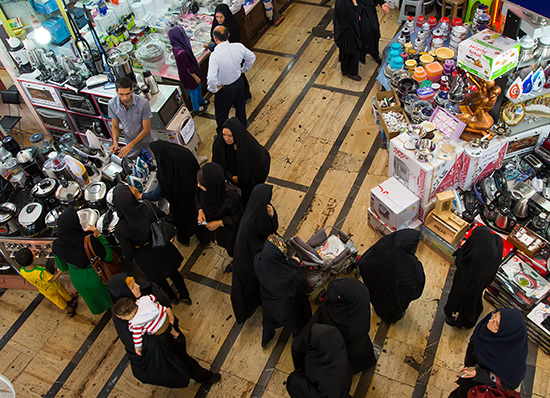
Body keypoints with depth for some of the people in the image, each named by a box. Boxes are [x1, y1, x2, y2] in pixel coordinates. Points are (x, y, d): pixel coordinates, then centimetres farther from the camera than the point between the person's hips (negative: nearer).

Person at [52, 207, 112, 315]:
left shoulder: (57, 246, -29)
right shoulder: (90, 241, -41)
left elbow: (62, 267, -10)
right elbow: (108, 257, -26)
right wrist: (99, 235, -24)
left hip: (78, 279, 3)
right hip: (95, 276, -3)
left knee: (91, 295, 37)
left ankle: (98, 308, 67)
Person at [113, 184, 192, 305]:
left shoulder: (120, 230, -34)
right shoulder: (149, 208, -29)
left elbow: (129, 255, -22)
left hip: (147, 260, -2)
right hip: (163, 251, 2)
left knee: (159, 280, 31)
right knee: (173, 272, 31)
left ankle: (172, 297, 58)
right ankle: (185, 296, 52)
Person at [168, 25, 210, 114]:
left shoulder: (176, 47, -12)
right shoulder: (182, 52, -40)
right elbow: (188, 68, -28)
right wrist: (196, 77, -14)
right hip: (189, 75, -8)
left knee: (199, 86, 30)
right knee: (193, 90, 17)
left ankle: (201, 101, 55)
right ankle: (196, 109, 42)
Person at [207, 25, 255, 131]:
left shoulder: (215, 55, -33)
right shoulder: (238, 47, -16)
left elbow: (211, 79, -39)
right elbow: (252, 57, 2)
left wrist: (214, 89, -19)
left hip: (225, 89, -6)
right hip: (239, 82, 6)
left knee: (221, 115, 18)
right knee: (240, 107, 29)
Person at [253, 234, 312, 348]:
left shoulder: (258, 260, -33)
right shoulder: (290, 275, -47)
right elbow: (303, 284, -25)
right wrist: (295, 264, -15)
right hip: (287, 305, -3)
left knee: (269, 318, 37)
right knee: (294, 321, 34)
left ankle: (265, 338, 66)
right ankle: (298, 336, 66)